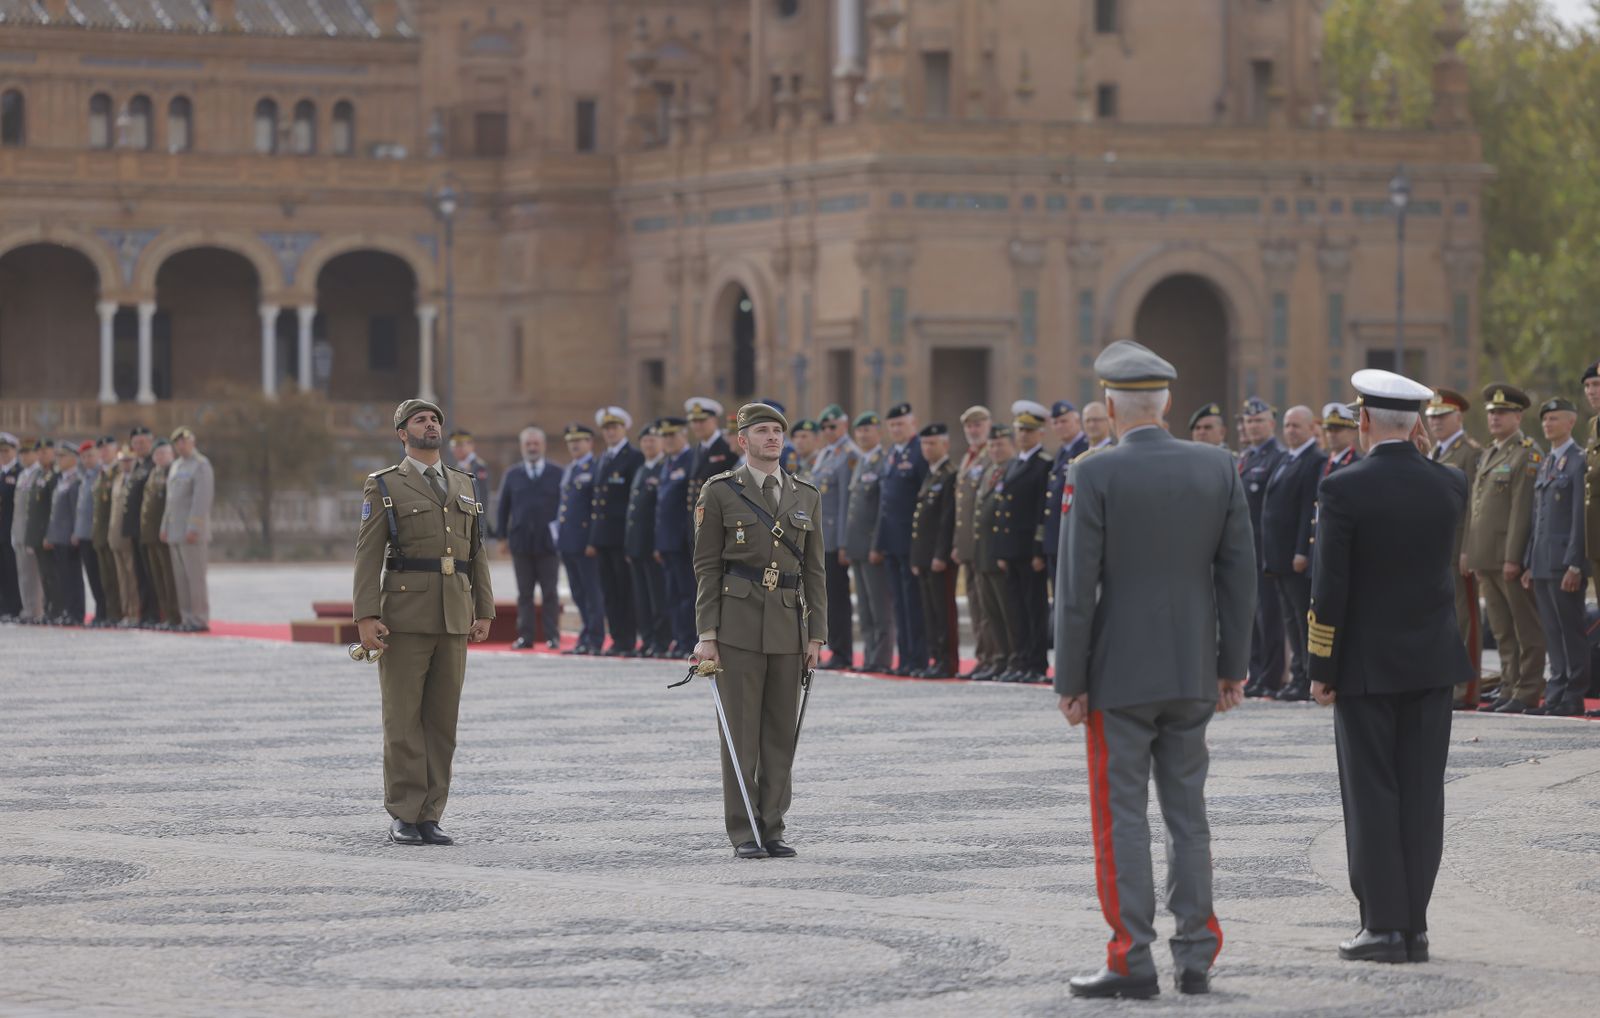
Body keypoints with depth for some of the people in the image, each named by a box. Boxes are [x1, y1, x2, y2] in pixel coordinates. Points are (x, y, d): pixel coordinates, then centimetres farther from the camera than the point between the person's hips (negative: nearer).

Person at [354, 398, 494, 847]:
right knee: (403, 719, -3)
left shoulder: (464, 486, 16)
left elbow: (477, 553, 15)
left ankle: (429, 817, 8)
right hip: (405, 619, -5)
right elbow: (368, 554, -5)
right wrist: (366, 617, -14)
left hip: (454, 621, 5)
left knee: (442, 720, 4)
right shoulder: (384, 487, 1)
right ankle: (404, 818, 1)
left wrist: (484, 612, 7)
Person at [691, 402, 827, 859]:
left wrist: (816, 636, 5)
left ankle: (773, 829, 11)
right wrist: (707, 634, -8)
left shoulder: (805, 497, 11)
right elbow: (707, 567, -1)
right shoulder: (720, 492, 1)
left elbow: (814, 571, 12)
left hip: (788, 629, 4)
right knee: (741, 732, -3)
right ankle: (743, 833, 1)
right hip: (739, 626, -4)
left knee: (782, 734, 5)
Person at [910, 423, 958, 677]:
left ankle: (949, 663, -6)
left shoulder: (951, 476, -10)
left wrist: (941, 555, -20)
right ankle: (936, 659, 13)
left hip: (940, 558, -9)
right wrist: (916, 558, 17)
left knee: (944, 609, -7)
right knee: (930, 611, 9)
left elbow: (948, 519, -16)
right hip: (925, 557, 9)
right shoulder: (930, 478, 20)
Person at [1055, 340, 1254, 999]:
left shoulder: (1096, 476, -12)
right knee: (1187, 814, 11)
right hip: (1192, 674, 4)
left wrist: (1070, 681, -6)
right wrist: (1232, 666, 10)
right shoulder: (1218, 469, 1)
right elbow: (1240, 574, 3)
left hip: (1118, 675, -4)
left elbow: (1077, 587, -12)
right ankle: (1195, 958, 11)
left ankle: (1133, 961, -1)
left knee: (1121, 818, 0)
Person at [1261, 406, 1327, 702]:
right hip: (1278, 556, 9)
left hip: (1298, 557, -9)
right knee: (1291, 619, 11)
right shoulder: (1284, 460, 18)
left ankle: (1308, 681, -2)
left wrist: (1302, 552, -22)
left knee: (1304, 619, -5)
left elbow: (1311, 509, -17)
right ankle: (1298, 676, 14)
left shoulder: (1316, 462, -11)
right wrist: (1268, 554, 16)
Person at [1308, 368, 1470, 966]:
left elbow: (1329, 587, -12)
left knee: (1372, 795, 0)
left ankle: (1383, 925, -2)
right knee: (1421, 795, 6)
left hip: (1367, 666, -4)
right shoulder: (1449, 486, 0)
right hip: (1431, 662, 4)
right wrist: (1414, 453, 17)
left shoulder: (1344, 490, -13)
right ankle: (1414, 924, 7)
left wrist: (1321, 669, -4)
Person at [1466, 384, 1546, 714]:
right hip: (1486, 557, 8)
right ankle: (1509, 689, 16)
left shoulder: (1527, 454, -9)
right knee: (1502, 631, 11)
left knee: (1526, 628, -2)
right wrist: (1467, 549, 15)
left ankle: (1527, 692, -1)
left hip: (1512, 558, -8)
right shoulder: (1487, 455, 18)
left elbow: (1522, 509, -15)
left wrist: (1513, 557, -19)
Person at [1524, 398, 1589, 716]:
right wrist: (1529, 564, 16)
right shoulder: (1545, 465, 18)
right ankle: (1555, 697, 11)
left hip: (1565, 565, -8)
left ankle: (1573, 698, -2)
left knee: (1570, 631, -5)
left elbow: (1581, 518, -13)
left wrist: (1574, 566, -18)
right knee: (1552, 633, 9)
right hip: (1543, 565, 8)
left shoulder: (1579, 462, -8)